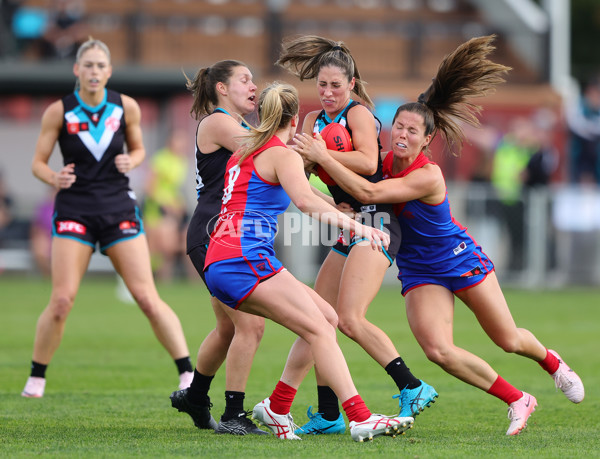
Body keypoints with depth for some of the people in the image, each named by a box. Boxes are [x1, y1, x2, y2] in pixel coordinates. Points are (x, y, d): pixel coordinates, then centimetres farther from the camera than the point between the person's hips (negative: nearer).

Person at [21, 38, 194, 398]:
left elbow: (138, 149, 15)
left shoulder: (126, 107, 0)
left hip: (119, 209, 1)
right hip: (74, 212, -1)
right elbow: (38, 162, 2)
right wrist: (54, 177, -20)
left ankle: (188, 373, -1)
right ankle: (37, 377, 10)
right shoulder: (59, 112, -4)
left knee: (148, 298, -6)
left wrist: (130, 161, -9)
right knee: (62, 301, -9)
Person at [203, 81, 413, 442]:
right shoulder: (283, 154, -2)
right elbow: (304, 199, -23)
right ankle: (361, 419, -29)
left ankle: (276, 408, 9)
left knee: (327, 318, 9)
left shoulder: (244, 152, 25)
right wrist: (354, 225, -33)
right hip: (244, 258, -9)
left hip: (220, 265, 9)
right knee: (318, 329, -17)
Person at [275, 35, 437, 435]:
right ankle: (328, 416, 12)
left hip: (374, 222, -9)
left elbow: (368, 162, -21)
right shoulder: (315, 120, 18)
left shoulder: (358, 113, -6)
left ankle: (413, 389, -19)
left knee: (351, 319, -21)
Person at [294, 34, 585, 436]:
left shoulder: (428, 176, -28)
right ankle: (518, 401, 1)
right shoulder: (386, 161, -9)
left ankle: (552, 362, 43)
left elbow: (368, 192, -37)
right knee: (438, 350, -17)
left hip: (461, 260, -5)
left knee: (508, 340, 5)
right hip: (419, 271, 5)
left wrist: (322, 157, -38)